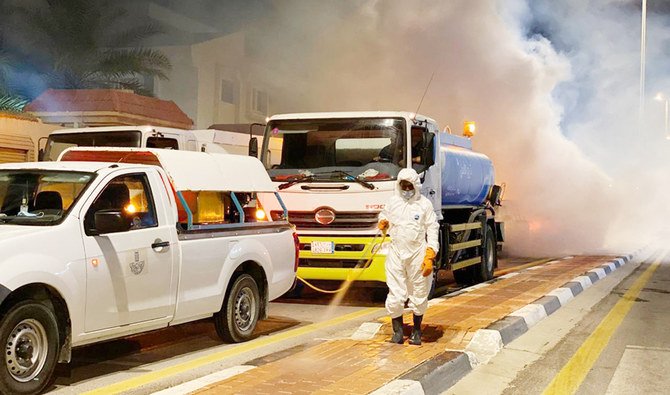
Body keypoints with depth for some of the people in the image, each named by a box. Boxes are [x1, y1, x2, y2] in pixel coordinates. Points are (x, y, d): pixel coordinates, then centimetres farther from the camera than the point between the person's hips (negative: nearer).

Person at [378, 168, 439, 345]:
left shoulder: (424, 204, 0)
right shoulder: (393, 202, 8)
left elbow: (432, 231, -1)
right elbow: (383, 218, 24)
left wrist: (430, 257, -10)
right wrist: (383, 224, -1)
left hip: (418, 254, -1)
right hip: (396, 253, 2)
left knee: (419, 295, 8)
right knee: (395, 295, 0)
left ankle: (416, 331, 23)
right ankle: (397, 332, 14)